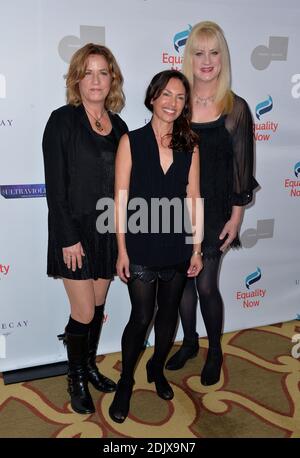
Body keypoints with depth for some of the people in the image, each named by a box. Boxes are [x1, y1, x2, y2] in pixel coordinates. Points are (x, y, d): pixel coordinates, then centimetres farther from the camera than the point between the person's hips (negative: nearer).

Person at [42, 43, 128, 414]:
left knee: (98, 305, 15)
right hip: (75, 231, -5)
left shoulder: (118, 126, 7)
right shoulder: (63, 120, -8)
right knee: (84, 312, 1)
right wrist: (68, 239, -16)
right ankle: (76, 380, 25)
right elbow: (55, 184, -12)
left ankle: (90, 366, 36)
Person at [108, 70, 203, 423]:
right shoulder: (131, 141, -5)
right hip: (141, 248, -3)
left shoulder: (189, 145, 3)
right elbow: (121, 199, -6)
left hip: (178, 248, 3)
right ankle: (125, 382, 27)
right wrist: (122, 250, -8)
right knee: (141, 318, 3)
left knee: (168, 314, 16)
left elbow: (194, 198, 4)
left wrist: (197, 248, 3)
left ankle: (157, 368, 41)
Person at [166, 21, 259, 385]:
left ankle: (215, 352, 29)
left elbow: (241, 166, -5)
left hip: (214, 210, -3)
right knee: (183, 279, 13)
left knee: (206, 285, 4)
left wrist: (236, 216, -6)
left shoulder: (236, 108, -7)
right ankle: (189, 342, 36)